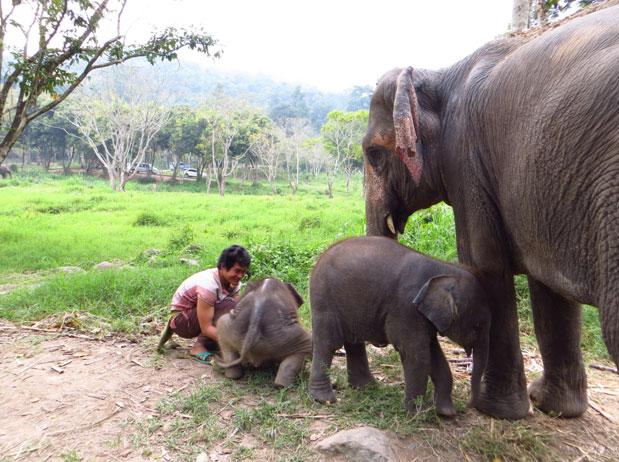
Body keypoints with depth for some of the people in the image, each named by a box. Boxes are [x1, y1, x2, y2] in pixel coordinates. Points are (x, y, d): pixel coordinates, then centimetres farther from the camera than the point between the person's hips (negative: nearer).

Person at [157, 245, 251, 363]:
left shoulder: (234, 282, -8)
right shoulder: (208, 285, -32)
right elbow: (206, 327, -32)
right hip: (181, 320, -8)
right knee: (228, 305, -28)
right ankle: (199, 346, -15)